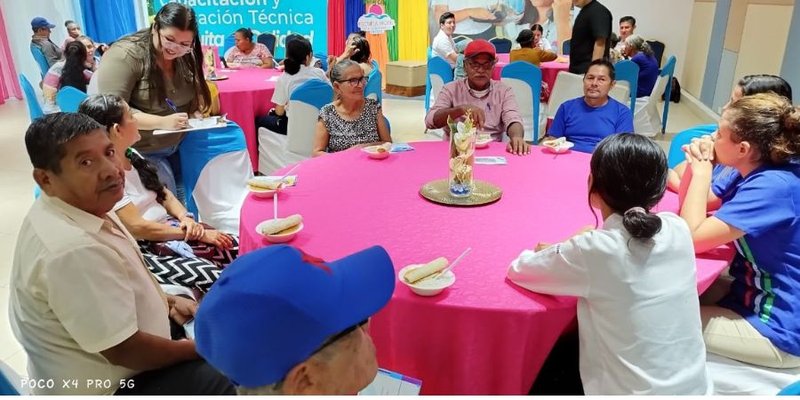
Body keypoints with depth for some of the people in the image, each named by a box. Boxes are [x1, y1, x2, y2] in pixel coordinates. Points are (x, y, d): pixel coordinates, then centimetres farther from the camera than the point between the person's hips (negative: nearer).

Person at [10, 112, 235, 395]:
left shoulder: (79, 206, -4)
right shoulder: (73, 250, -35)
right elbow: (123, 350, -28)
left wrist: (166, 302, 4)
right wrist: (199, 349, -15)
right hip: (108, 385, -9)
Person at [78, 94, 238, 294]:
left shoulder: (132, 155, 8)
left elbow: (164, 193, 15)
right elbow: (137, 228, -20)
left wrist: (186, 218, -6)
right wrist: (199, 234, -17)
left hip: (170, 227, 8)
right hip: (143, 247, -8)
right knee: (217, 279, -29)